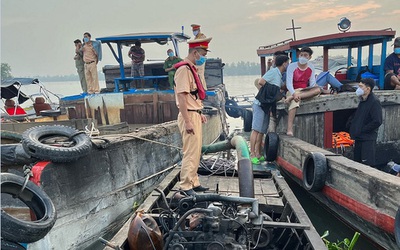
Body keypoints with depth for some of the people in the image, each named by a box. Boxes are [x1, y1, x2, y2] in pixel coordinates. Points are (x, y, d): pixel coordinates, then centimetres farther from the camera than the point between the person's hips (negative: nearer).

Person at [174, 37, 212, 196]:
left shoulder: (191, 68, 16)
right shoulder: (184, 69, -15)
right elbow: (181, 97, -21)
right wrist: (188, 122, -23)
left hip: (195, 115, 10)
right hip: (189, 116, -10)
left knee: (196, 152, 16)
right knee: (190, 153, -5)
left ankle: (194, 183, 27)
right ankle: (186, 186, 6)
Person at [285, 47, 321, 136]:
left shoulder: (311, 67, 6)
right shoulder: (292, 66, -7)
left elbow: (312, 83, 2)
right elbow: (288, 83, -17)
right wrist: (294, 93, -36)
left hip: (305, 91, 4)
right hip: (293, 91, -4)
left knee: (318, 89, -27)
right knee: (294, 101, -38)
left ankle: (291, 98, -37)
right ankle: (289, 129, -45)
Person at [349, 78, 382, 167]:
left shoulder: (374, 102, -15)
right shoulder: (362, 100, 12)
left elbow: (377, 121, -22)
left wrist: (362, 130, -16)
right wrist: (352, 124, 9)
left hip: (368, 139, -9)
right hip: (359, 138, 9)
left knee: (367, 164, -6)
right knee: (357, 162, 15)